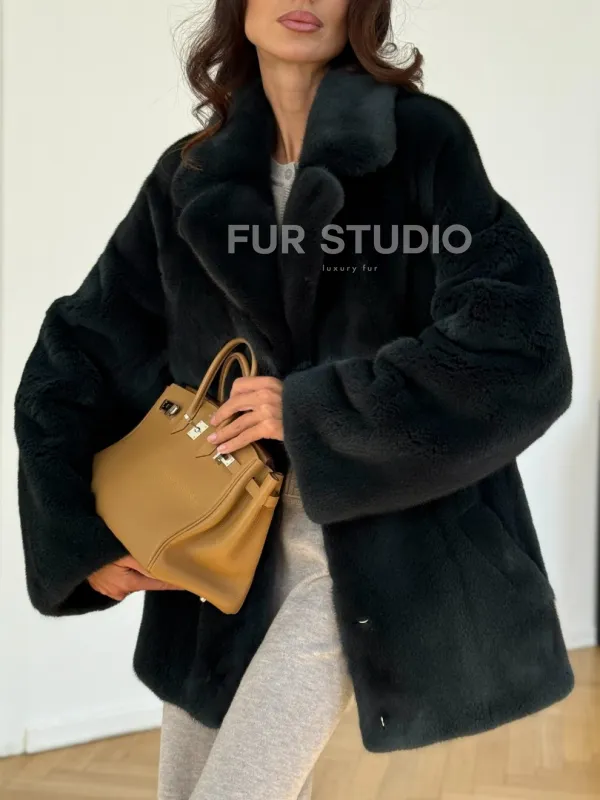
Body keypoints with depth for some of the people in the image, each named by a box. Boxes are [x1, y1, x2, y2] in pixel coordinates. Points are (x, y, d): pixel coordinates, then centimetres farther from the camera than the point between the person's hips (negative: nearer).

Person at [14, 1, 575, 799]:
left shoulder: (421, 141, -9)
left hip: (366, 549, -4)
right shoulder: (189, 178, 3)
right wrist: (78, 537, -1)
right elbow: (72, 358, 7)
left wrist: (313, 411, -17)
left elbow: (521, 349, -19)